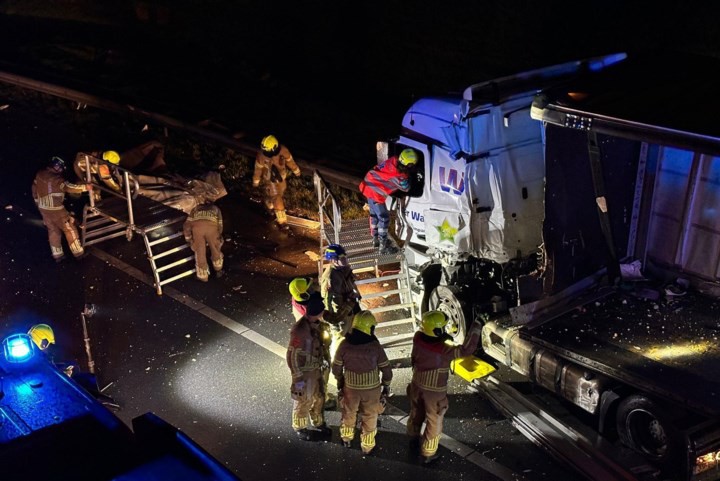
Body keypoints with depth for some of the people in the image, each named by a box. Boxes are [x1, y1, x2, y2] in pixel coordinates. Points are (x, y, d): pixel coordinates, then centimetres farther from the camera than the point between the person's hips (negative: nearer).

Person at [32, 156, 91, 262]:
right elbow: (68, 187, -26)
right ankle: (78, 252, 9)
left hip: (43, 208, 8)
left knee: (53, 230, 17)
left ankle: (57, 255, 21)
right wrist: (85, 187, -22)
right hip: (55, 209, -8)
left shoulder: (39, 174, 4)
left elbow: (34, 188, 13)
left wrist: (38, 202, 25)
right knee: (69, 229, 4)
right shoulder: (55, 178, -21)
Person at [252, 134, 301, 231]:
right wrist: (256, 182, -3)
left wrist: (296, 171, 9)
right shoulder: (261, 155, -32)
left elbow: (290, 161, -7)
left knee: (281, 194, 27)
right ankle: (282, 221, 7)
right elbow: (258, 169, -15)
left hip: (281, 177, 4)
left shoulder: (283, 150, -26)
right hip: (270, 179, -4)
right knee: (277, 199, -5)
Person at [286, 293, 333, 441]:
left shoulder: (315, 323, -6)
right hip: (305, 372, -8)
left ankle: (318, 423, 47)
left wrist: (323, 361, 19)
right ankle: (300, 428, 37)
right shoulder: (300, 330, -32)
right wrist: (297, 377, -18)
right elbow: (292, 356, -24)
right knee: (303, 401, 15)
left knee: (318, 397, 25)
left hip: (316, 369, 8)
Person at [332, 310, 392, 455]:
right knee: (369, 417, 20)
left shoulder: (344, 344, -18)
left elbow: (336, 368, -7)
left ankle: (346, 439, 48)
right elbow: (386, 370, -14)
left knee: (349, 413, 27)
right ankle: (367, 446, 35)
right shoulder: (375, 346, -23)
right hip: (371, 387, -2)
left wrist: (340, 380, 13)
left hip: (351, 386, 2)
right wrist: (386, 385, 4)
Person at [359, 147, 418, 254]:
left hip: (368, 185, 9)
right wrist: (410, 179, 10)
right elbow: (406, 188, -4)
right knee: (384, 218, 3)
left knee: (374, 214, 23)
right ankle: (383, 246, 11)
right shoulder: (400, 177, -25)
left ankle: (376, 239, 39)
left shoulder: (393, 160, -9)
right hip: (375, 193, -9)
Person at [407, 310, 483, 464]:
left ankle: (414, 439, 54)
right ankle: (428, 453, 30)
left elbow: (422, 331, 5)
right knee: (434, 421, 16)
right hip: (434, 390, -6)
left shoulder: (417, 339, -19)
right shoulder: (443, 350, -35)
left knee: (416, 413, 29)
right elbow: (467, 349, -34)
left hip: (417, 384, 6)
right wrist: (475, 328, -28)